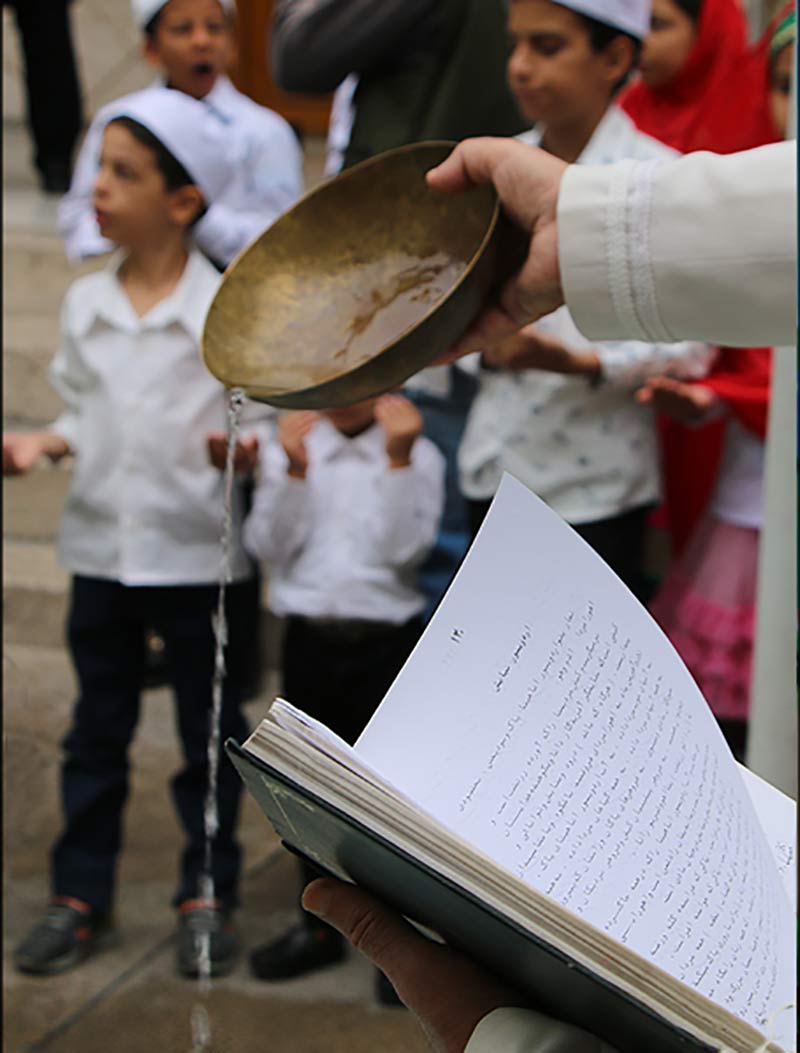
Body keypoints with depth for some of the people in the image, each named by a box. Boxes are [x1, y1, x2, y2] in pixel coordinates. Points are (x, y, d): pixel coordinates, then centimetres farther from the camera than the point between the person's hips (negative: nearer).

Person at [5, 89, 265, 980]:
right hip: (100, 547, 4)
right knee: (96, 731, 14)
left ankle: (206, 894, 25)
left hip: (200, 555, -4)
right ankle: (80, 893, 26)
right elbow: (82, 410, 12)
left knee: (209, 733, 9)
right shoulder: (85, 304, 4)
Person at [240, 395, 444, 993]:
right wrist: (294, 470, -15)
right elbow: (268, 547, -4)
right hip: (308, 638, 3)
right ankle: (320, 925, 28)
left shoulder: (419, 455, -1)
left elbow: (407, 550, -13)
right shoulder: (286, 450, 6)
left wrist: (398, 459, -17)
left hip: (385, 639, -3)